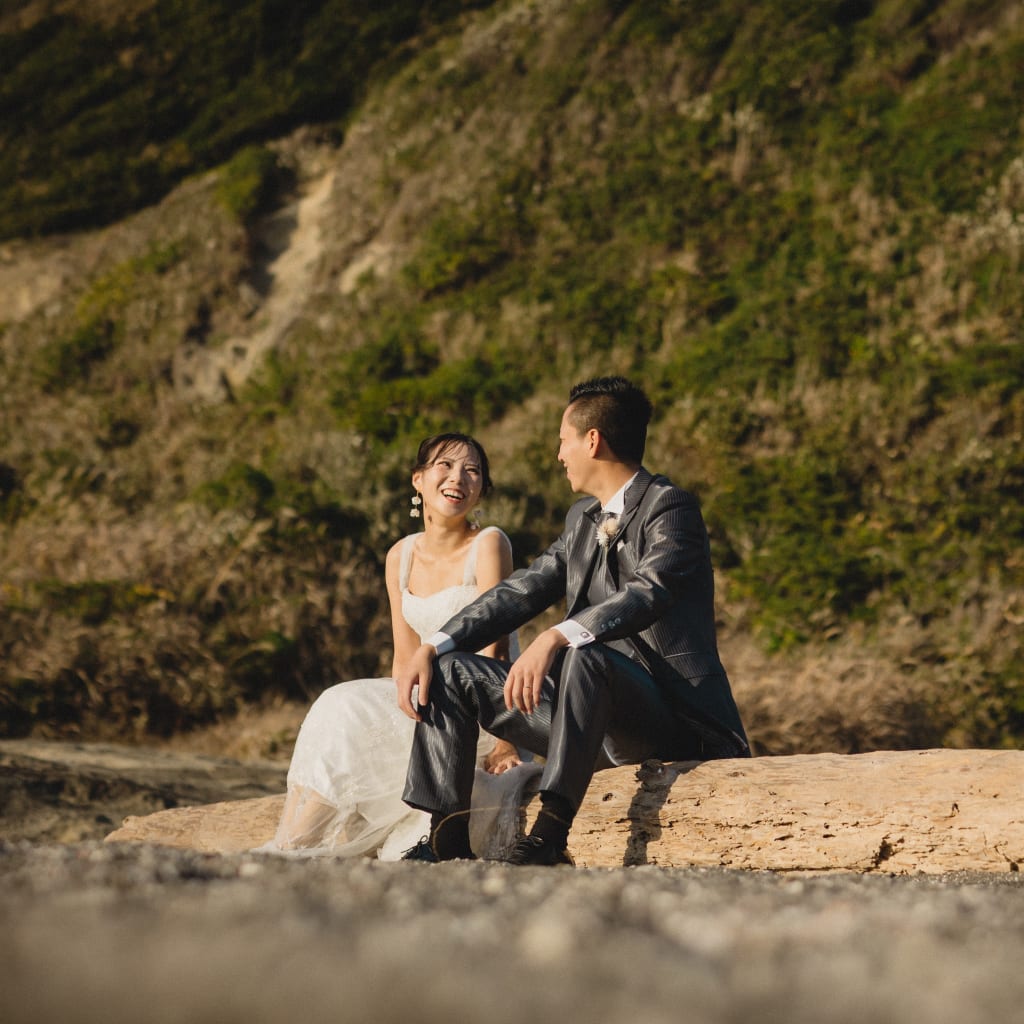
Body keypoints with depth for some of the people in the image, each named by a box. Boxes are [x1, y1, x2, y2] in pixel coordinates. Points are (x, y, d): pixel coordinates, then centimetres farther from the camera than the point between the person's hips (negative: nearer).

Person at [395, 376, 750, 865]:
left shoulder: (669, 508, -10)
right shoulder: (582, 519, 17)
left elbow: (648, 593, -28)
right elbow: (520, 591, 13)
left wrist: (555, 639, -44)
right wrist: (431, 648, -1)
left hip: (673, 721, -8)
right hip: (594, 711, 9)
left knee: (587, 657, -39)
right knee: (449, 671, 2)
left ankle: (551, 832, -41)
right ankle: (446, 838, -6)